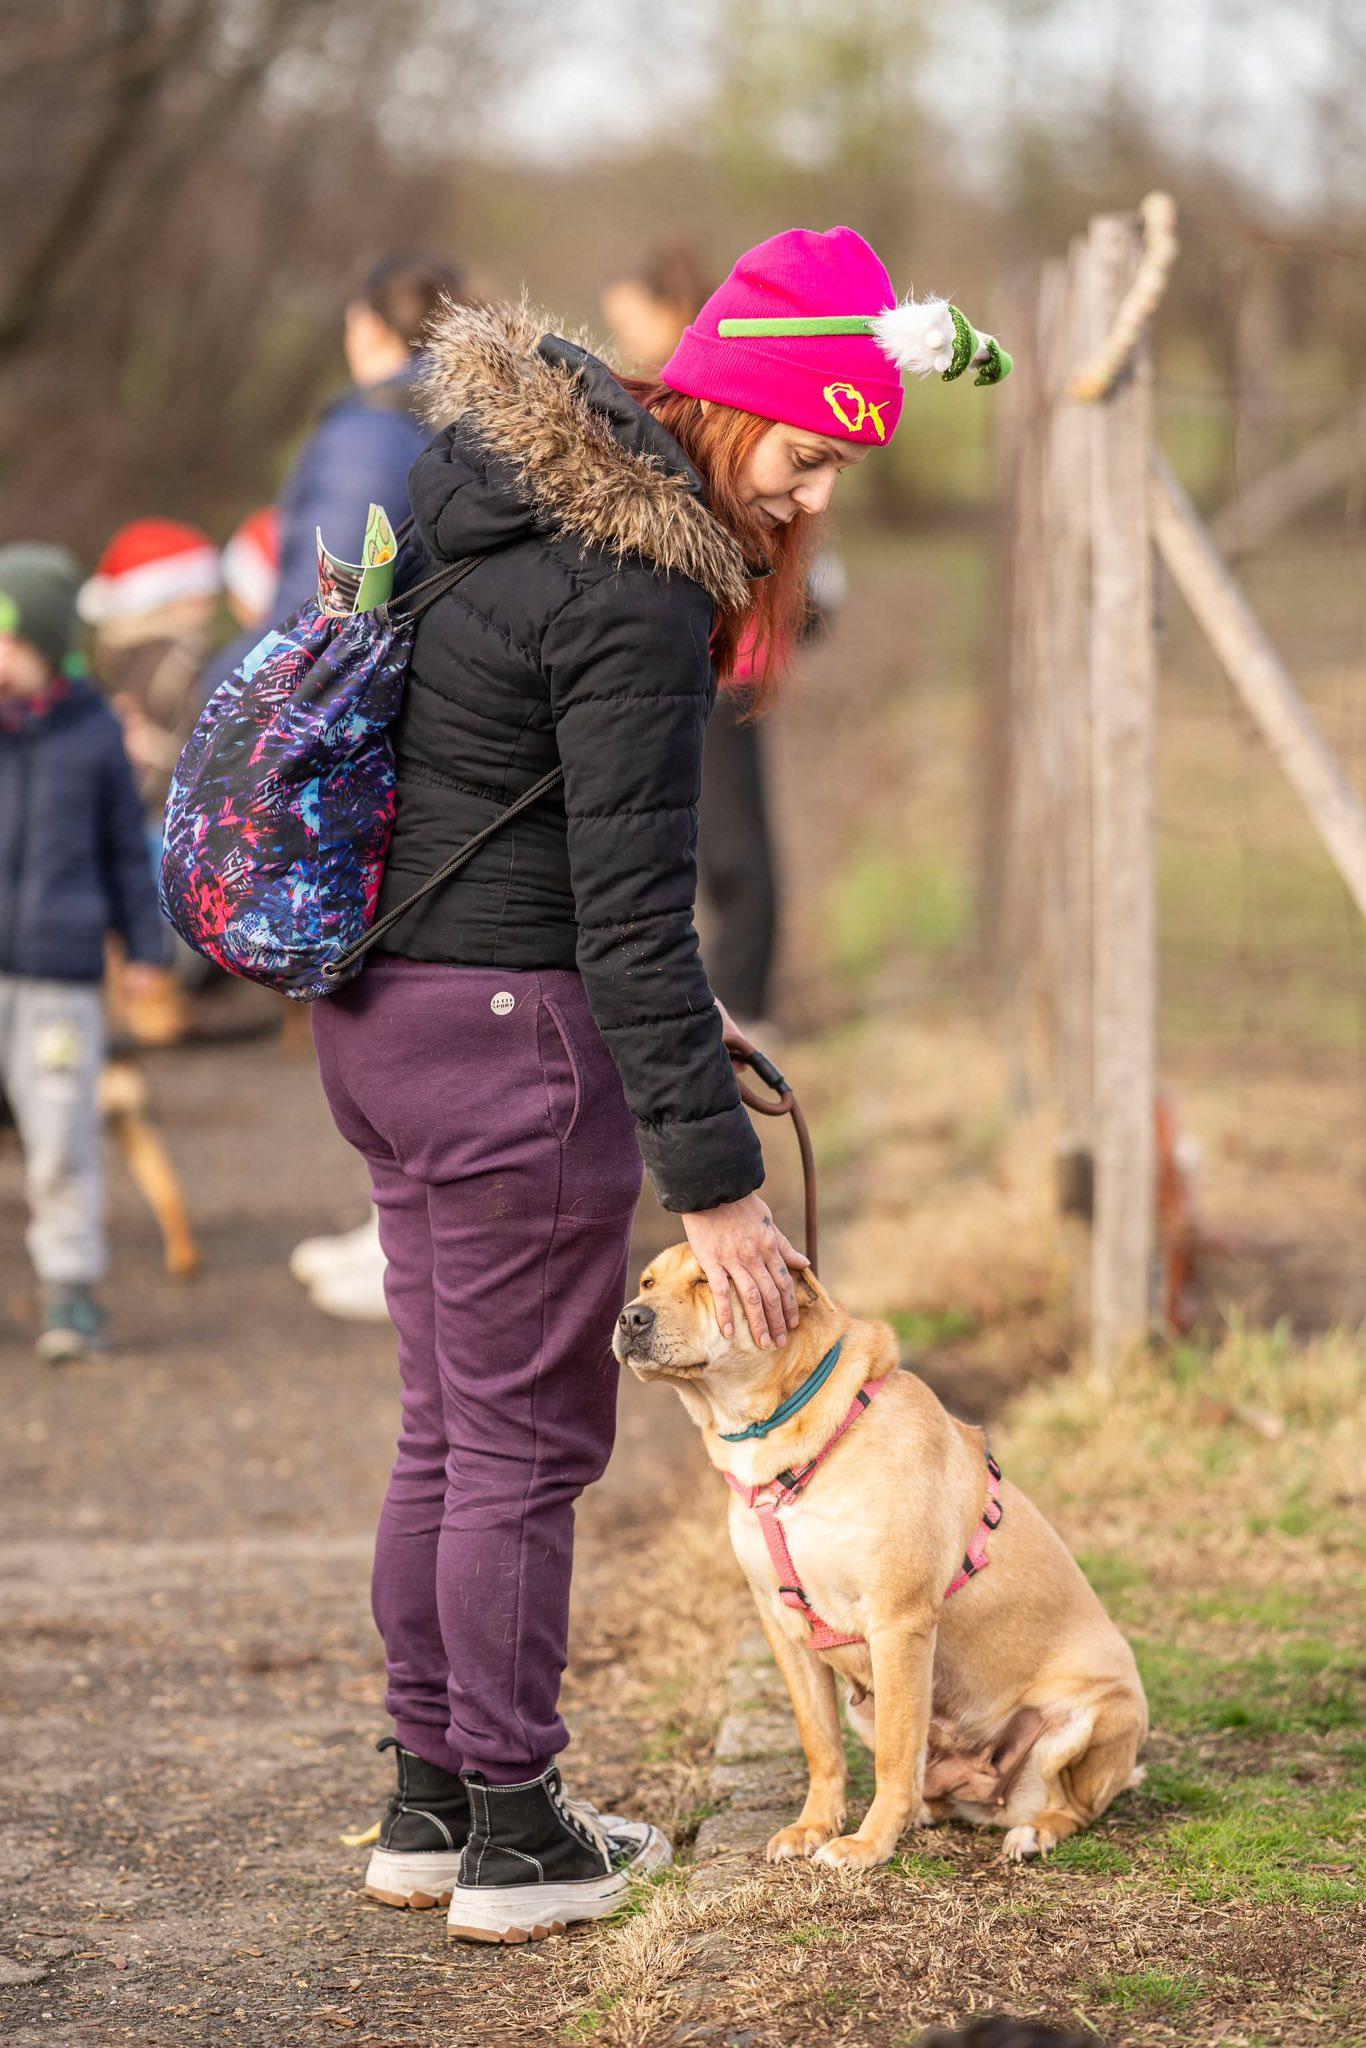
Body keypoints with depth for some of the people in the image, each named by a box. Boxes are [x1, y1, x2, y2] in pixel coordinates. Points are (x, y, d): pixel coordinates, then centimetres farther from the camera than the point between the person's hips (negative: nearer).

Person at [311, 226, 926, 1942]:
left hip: (377, 1012, 9)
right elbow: (629, 914, -21)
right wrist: (714, 1182, -17)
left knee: (447, 1425, 16)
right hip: (511, 1036, -9)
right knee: (527, 1441, 1)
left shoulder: (490, 475, 8)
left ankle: (427, 1805, 25)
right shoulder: (632, 592, -20)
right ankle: (515, 1842, 11)